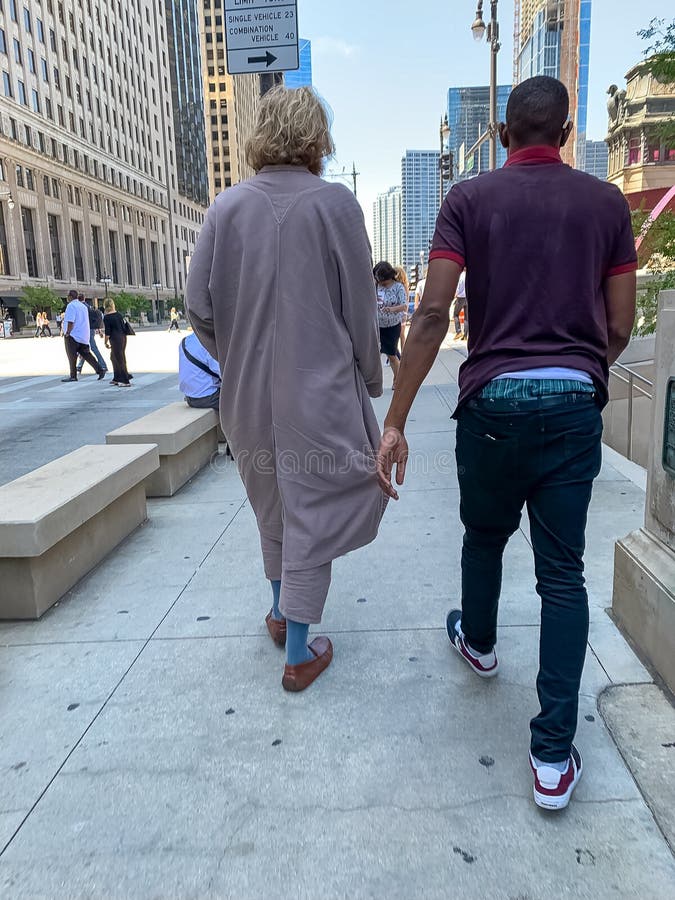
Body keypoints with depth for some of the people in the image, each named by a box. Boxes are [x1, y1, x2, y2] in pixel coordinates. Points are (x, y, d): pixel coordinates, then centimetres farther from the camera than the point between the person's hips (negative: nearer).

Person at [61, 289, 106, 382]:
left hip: (73, 335, -8)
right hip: (84, 336, 8)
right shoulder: (83, 306, 15)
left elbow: (70, 321, -19)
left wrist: (67, 333, -11)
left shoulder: (71, 305, -11)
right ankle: (100, 370, 0)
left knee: (72, 356, 0)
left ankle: (73, 376, 4)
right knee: (86, 354, 10)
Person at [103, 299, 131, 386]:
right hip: (123, 337, 8)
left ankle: (126, 381, -4)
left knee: (119, 359, -3)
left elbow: (107, 332, -12)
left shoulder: (106, 317, -11)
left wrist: (106, 342, -2)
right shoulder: (119, 314, 8)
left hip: (115, 339, -7)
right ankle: (117, 379, 25)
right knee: (114, 357, 20)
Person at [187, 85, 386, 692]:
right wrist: (370, 379, 7)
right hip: (322, 390, -4)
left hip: (249, 392, 4)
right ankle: (299, 653, 17)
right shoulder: (334, 203, -9)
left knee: (273, 504, 23)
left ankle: (281, 613, 41)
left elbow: (200, 308, 0)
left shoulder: (227, 207, -1)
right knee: (313, 510, 8)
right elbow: (360, 307, -6)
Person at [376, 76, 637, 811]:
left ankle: (478, 641, 49)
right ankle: (553, 752, 7)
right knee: (563, 573, 5)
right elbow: (621, 327, 6)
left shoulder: (469, 199, 1)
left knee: (484, 537, 23)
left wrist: (394, 422, -10)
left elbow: (432, 315, -11)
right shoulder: (606, 202, 7)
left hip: (494, 400, 0)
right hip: (575, 403, 1)